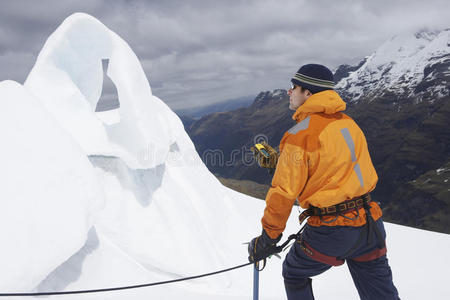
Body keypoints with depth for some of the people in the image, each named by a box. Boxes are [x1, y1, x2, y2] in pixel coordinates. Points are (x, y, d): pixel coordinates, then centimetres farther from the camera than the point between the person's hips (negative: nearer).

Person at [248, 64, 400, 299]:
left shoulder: (301, 134, -15)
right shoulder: (348, 123, 7)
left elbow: (284, 193, -14)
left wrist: (268, 238, -4)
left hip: (331, 231, -7)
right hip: (370, 225, 7)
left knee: (294, 275, 20)